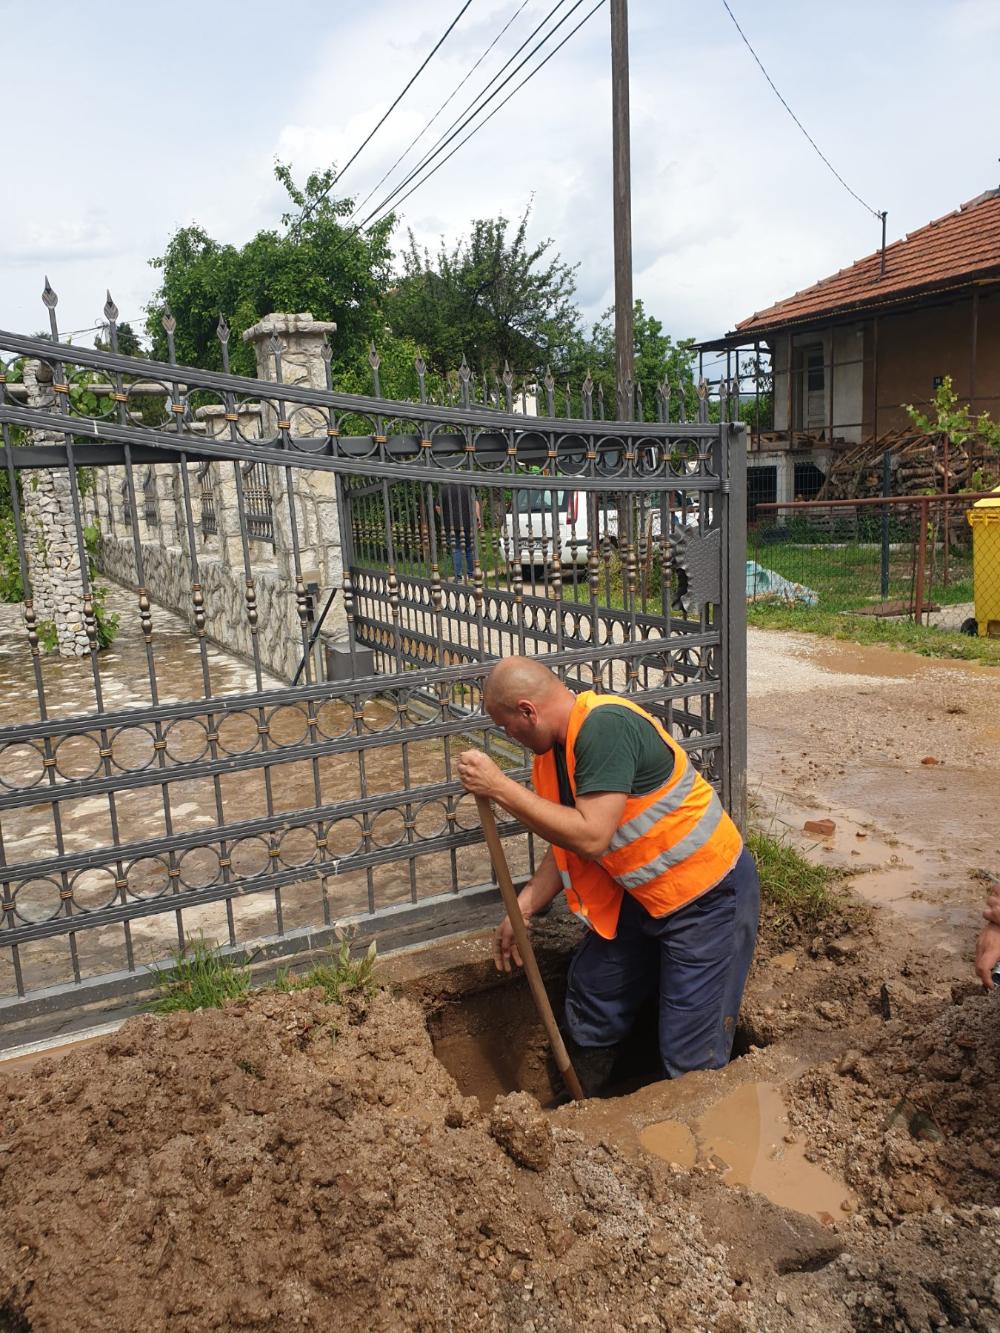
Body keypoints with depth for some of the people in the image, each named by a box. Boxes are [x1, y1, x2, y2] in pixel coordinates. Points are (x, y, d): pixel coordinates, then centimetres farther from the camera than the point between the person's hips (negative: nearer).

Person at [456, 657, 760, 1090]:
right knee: (592, 989, 20)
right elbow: (566, 845, 9)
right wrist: (521, 910, 2)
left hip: (709, 896, -9)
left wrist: (500, 787, -28)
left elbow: (590, 837, -32)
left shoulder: (605, 726, -28)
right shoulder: (556, 747, 1)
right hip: (643, 893, 10)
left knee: (691, 1059, -3)